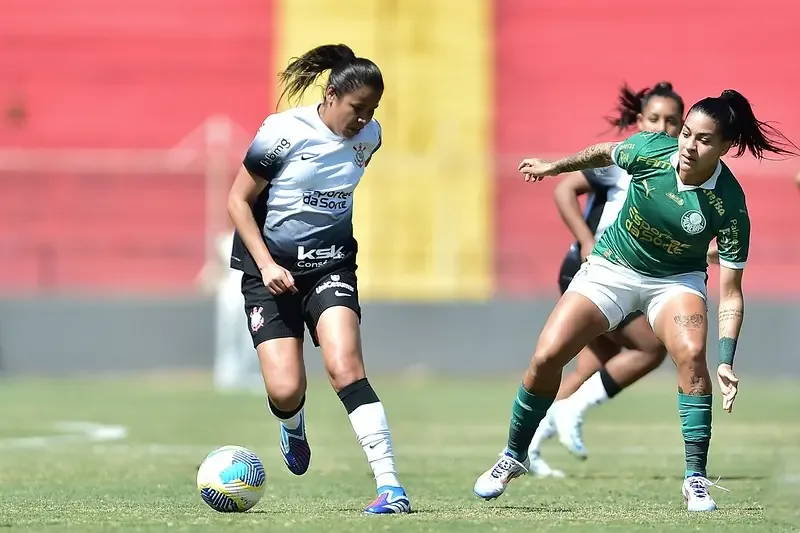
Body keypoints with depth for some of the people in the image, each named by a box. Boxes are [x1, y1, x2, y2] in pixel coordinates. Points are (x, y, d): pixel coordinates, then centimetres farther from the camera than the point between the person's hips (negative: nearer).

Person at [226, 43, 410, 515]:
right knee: (285, 392, -11)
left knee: (345, 367, -22)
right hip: (272, 269, -2)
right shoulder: (284, 132, -15)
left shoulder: (369, 136, -1)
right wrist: (266, 265, -16)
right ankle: (294, 426, 29)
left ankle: (390, 486, -26)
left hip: (331, 266, 2)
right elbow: (239, 200, -7)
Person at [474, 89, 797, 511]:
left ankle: (696, 478, -21)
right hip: (611, 268, 2)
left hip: (676, 280, -2)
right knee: (546, 357, -9)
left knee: (692, 353, -30)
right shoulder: (651, 149, -22)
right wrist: (554, 166, 14)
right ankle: (514, 456, 15)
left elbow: (730, 291, -23)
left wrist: (726, 361, -32)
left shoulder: (729, 206, -26)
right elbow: (604, 153, 3)